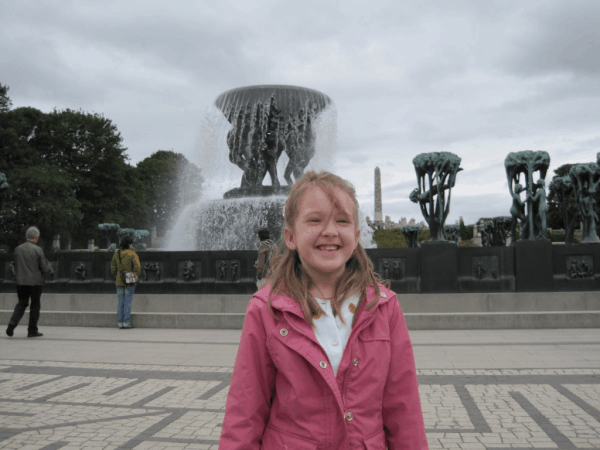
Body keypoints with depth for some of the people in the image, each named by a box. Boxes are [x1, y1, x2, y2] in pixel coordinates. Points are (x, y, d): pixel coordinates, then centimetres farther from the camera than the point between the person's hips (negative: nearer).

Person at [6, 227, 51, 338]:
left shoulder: (17, 249, 1)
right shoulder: (38, 250, -12)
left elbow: (15, 267, 9)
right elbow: (45, 268, -10)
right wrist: (50, 269, 11)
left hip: (21, 282, 4)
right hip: (35, 282, -4)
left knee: (22, 303, 17)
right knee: (35, 306, 8)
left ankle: (12, 323, -3)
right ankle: (32, 330, 12)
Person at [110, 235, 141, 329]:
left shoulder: (116, 254, 6)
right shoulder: (133, 254, -10)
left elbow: (113, 268, 9)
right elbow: (137, 267, -17)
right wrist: (136, 276, -3)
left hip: (119, 282, 4)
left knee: (121, 302, 10)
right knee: (128, 302, 0)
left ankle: (120, 322, 11)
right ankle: (126, 322, 0)